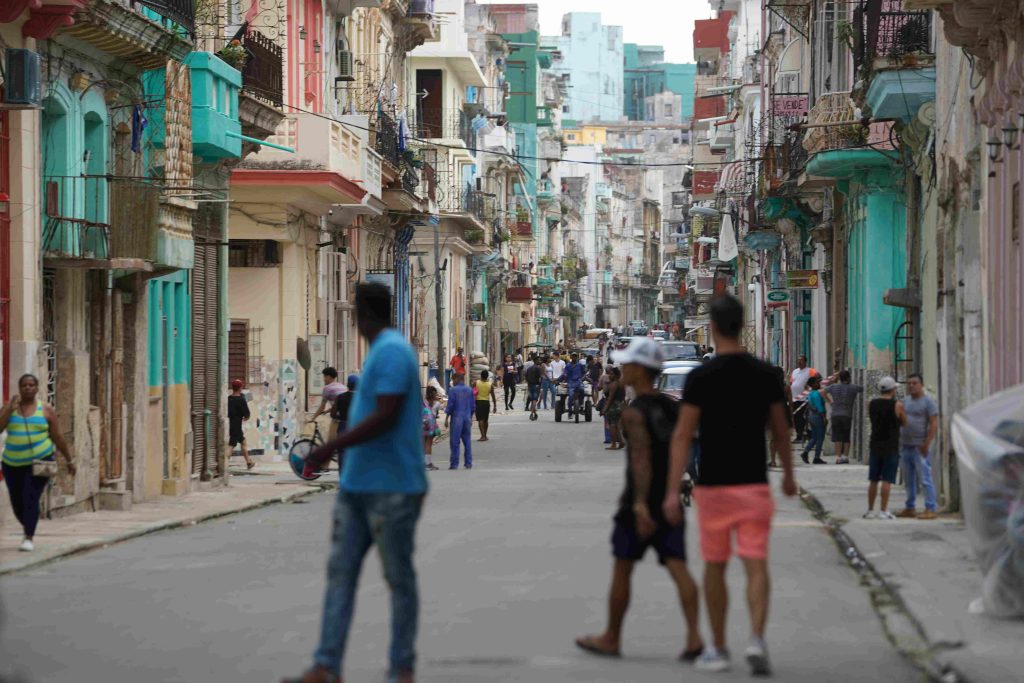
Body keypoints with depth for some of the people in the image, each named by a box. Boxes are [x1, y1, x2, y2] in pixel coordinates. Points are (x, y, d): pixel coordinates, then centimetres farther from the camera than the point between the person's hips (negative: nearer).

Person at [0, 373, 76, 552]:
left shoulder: (46, 410, -2)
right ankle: (27, 526, 38)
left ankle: (29, 538, -13)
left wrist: (69, 460, 5)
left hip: (39, 461, -3)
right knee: (17, 502, 9)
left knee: (31, 499, -17)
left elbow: (58, 437, 2)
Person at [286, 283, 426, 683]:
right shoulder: (384, 352, 16)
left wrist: (331, 448, -19)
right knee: (340, 572, 2)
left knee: (399, 578, 1)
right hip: (357, 486, 9)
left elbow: (386, 418, -23)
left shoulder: (392, 352, -15)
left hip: (393, 490, -9)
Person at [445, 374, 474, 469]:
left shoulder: (453, 390, -7)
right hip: (467, 418, 5)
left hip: (457, 418, -5)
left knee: (455, 442, -1)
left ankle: (454, 464, -2)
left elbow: (450, 405, -9)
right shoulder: (470, 390, 8)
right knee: (467, 441, 9)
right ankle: (468, 464, 8)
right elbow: (473, 406, 12)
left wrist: (446, 418, -3)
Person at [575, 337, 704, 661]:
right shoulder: (672, 407, 9)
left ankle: (611, 638, 19)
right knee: (677, 567, -2)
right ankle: (694, 635, -16)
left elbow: (641, 458, -25)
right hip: (671, 500, 6)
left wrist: (640, 503, -33)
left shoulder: (634, 413, -14)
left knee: (621, 570, 8)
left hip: (640, 505, -6)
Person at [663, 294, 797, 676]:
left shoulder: (701, 377, -9)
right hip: (754, 484, 2)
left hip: (713, 486, -2)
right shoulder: (765, 374, 2)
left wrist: (673, 492, -12)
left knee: (714, 567, 12)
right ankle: (757, 639, -22)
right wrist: (788, 474, 27)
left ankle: (718, 650, 19)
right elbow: (780, 429, 12)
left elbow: (682, 436, -12)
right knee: (756, 565, -2)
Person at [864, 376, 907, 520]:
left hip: (875, 445, 5)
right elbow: (904, 422, 3)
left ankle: (870, 510, 12)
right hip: (891, 447, -5)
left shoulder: (872, 404, 3)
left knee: (873, 480, 10)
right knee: (887, 480, -4)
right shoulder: (897, 406, -10)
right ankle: (883, 511, -7)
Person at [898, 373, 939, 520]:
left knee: (925, 479, -9)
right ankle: (910, 508, 19)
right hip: (905, 446, 7)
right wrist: (898, 442, 13)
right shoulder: (905, 401, 16)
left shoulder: (928, 402, -6)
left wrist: (927, 444, -17)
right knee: (908, 480, 12)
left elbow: (934, 424, -11)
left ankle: (930, 510, -9)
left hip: (920, 447, -7)